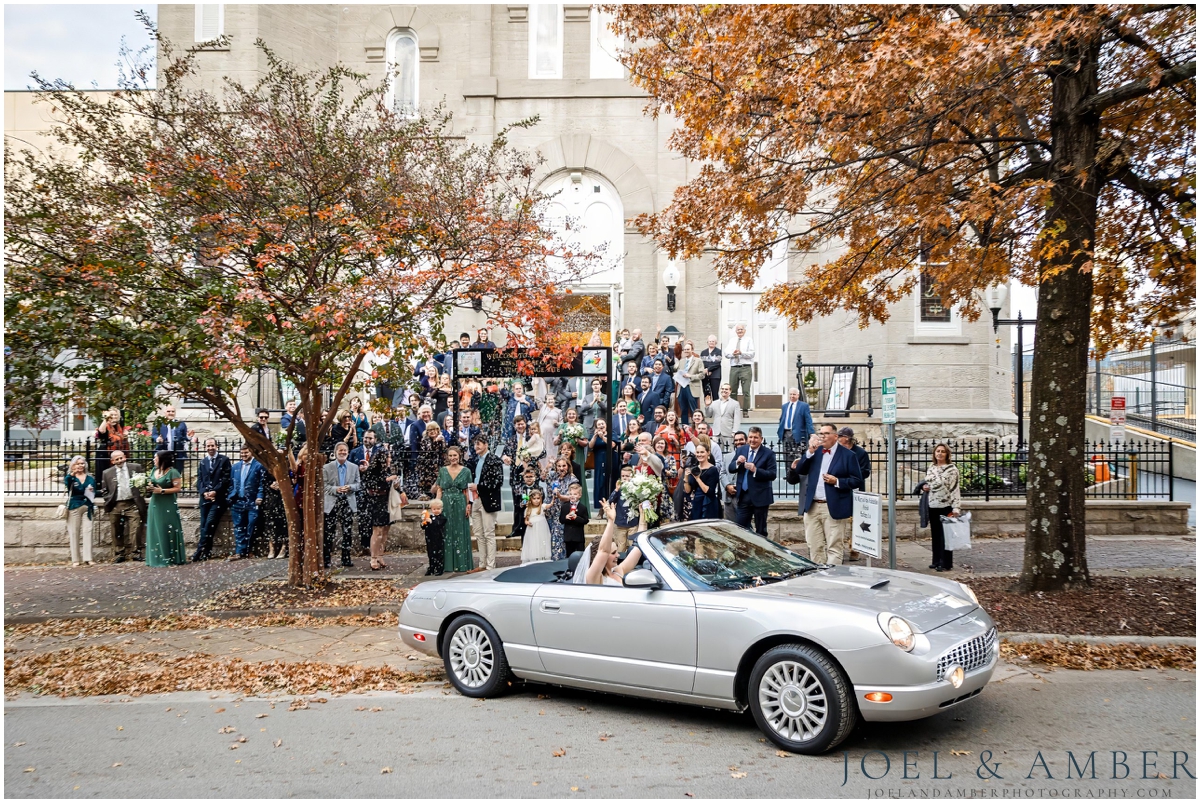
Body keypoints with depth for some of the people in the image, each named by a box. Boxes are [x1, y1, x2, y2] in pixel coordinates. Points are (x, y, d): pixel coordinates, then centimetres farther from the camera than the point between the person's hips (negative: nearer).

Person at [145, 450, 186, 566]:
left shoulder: (173, 472, -10)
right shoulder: (154, 471, 12)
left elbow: (178, 488, -13)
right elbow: (151, 484, 23)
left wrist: (162, 491, -19)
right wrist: (150, 487, 0)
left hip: (168, 506, -7)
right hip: (155, 505, 7)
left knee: (168, 531, -4)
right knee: (155, 531, 6)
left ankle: (173, 558, 3)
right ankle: (157, 557, 12)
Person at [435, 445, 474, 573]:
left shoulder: (466, 471, 3)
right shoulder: (442, 471, 6)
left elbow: (468, 490, 2)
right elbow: (439, 490, 5)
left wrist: (469, 505, -9)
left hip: (460, 505, -1)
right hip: (446, 505, 1)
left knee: (461, 534, 2)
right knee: (447, 533, 3)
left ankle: (462, 564, 7)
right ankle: (448, 564, 9)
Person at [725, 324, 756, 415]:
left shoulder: (749, 340, 7)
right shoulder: (732, 341, 18)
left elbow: (752, 354, -5)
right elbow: (726, 353, 7)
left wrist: (741, 353, -20)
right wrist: (733, 353, -14)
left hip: (746, 368, -3)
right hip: (734, 368, 4)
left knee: (746, 391, -6)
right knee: (732, 391, 6)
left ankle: (745, 411, -1)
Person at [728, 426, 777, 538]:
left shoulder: (768, 453, -7)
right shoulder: (741, 450, 7)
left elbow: (772, 475, -14)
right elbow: (730, 469, 6)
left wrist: (755, 470, -26)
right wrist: (737, 462, -15)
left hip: (760, 497, -4)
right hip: (743, 496, 4)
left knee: (761, 530, 8)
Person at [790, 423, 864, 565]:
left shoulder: (847, 455, -3)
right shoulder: (814, 451, 11)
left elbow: (857, 481, -3)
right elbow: (799, 471, 2)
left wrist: (837, 481, -17)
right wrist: (810, 452, -9)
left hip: (834, 509, -5)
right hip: (812, 507, 5)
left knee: (834, 548, -3)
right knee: (814, 547, 10)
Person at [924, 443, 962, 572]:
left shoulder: (952, 469, -10)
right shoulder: (931, 467, 10)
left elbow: (955, 489, -14)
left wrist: (955, 508, -19)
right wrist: (924, 487, 0)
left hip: (946, 507, -6)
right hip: (932, 506, 7)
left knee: (945, 535, 0)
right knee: (935, 534, 13)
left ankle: (946, 563, 8)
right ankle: (937, 561, 22)